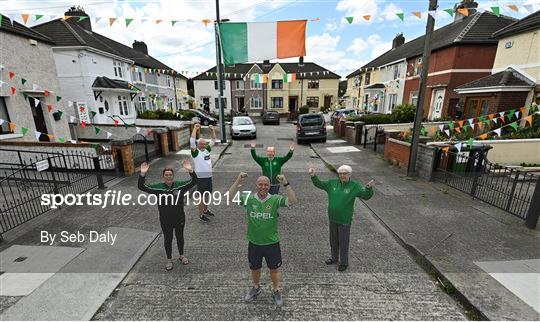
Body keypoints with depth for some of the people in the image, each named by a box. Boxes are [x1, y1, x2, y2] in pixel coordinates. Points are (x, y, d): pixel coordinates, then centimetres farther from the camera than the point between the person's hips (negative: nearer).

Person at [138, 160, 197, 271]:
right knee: (168, 239, 17)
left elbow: (194, 182, -19)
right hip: (165, 221, 0)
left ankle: (182, 255, 42)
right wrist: (142, 174, -28)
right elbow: (142, 186, -12)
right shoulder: (158, 187, -9)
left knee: (180, 237, 19)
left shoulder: (180, 185, -11)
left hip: (179, 219, 0)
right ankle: (169, 259, 38)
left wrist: (190, 170, -36)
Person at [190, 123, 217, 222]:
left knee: (207, 195, 20)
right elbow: (192, 141, -25)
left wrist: (212, 130, 1)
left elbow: (213, 140, 12)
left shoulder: (207, 150, 6)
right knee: (201, 197, 4)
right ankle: (201, 215, 18)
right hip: (200, 178, -6)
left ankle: (206, 210, 38)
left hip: (209, 177, 6)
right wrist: (195, 129, -23)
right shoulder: (195, 152, -11)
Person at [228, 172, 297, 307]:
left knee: (274, 269, 17)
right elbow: (230, 197, -17)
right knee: (254, 268, 23)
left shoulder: (276, 199, -14)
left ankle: (276, 291, 44)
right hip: (254, 243, 2)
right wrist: (238, 181, -27)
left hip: (272, 243, -2)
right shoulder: (249, 199, -10)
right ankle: (256, 288, 52)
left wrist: (286, 184, -35)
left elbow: (292, 201, -26)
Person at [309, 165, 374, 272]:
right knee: (333, 240, 21)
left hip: (344, 220, -4)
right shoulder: (332, 183, -2)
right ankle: (334, 257, 43)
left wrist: (369, 188, -42)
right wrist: (313, 176, -13)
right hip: (333, 219, 4)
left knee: (343, 242, 10)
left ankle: (344, 262, 31)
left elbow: (366, 195, -21)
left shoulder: (355, 186, -11)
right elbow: (319, 184, 4)